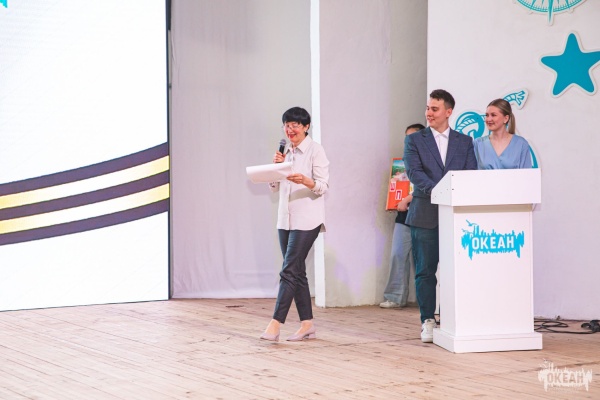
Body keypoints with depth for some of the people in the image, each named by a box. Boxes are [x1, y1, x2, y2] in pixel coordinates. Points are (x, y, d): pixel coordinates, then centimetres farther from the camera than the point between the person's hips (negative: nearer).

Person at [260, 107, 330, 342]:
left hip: (307, 219, -7)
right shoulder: (286, 152, 15)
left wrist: (306, 181, -31)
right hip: (286, 219, 7)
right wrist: (276, 167, -2)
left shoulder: (315, 150, -5)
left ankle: (275, 325, -16)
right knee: (297, 272, 8)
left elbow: (323, 186, -11)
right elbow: (275, 187, 15)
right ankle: (307, 325, 14)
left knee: (289, 271, -12)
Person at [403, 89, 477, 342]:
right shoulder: (414, 141, 6)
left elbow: (471, 174, 5)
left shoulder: (464, 142, 13)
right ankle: (428, 322, 7)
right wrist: (436, 189, -24)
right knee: (425, 271, 0)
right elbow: (414, 172, -8)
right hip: (425, 215, -1)